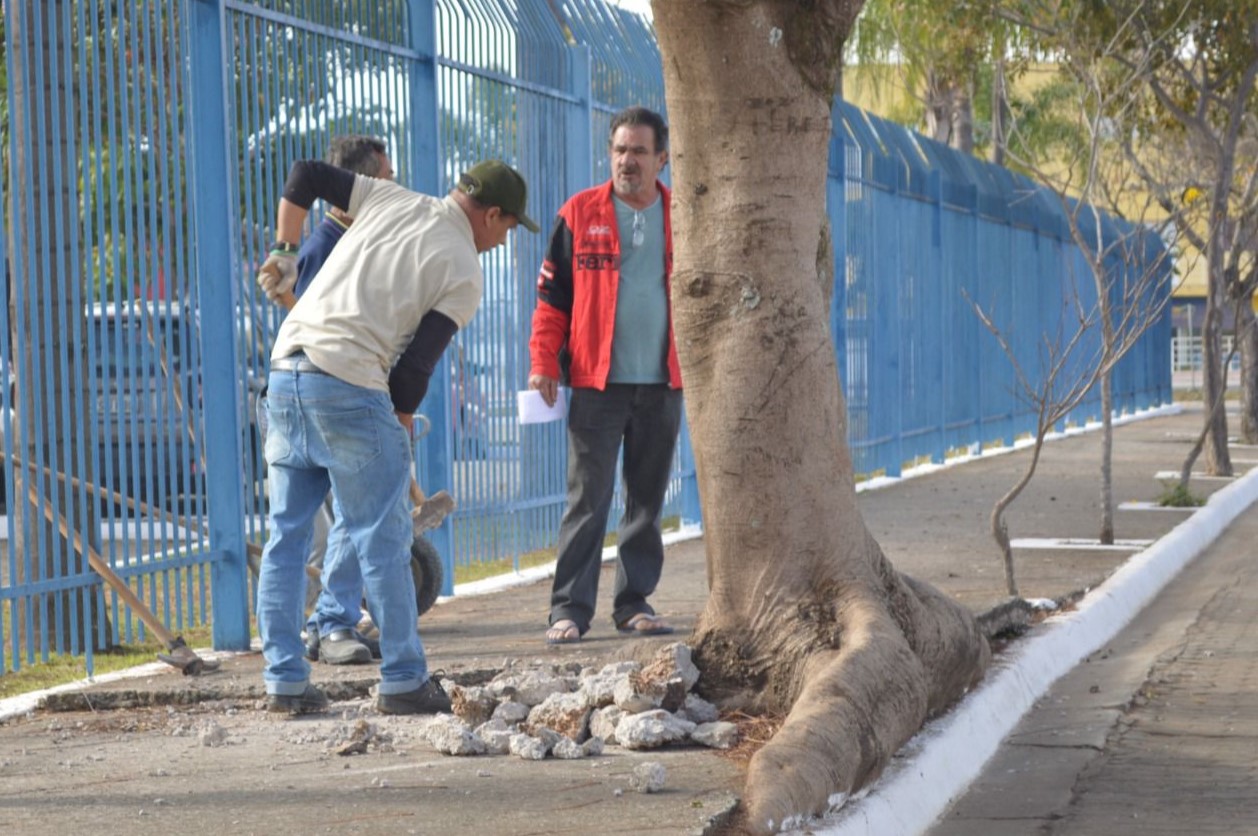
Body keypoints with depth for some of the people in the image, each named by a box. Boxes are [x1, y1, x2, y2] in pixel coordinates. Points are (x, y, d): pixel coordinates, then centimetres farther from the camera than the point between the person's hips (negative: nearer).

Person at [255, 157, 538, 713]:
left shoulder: (389, 199, 14)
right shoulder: (464, 273, -1)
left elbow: (304, 176, 15)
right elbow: (416, 364, -4)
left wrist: (284, 252, 23)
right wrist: (400, 428, 10)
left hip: (285, 372, 7)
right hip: (350, 386, -6)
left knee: (286, 536, 10)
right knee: (383, 541, 2)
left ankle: (284, 682, 11)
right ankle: (403, 683, 6)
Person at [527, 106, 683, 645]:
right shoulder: (580, 213, 3)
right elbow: (551, 295, 4)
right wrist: (542, 362, -5)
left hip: (663, 384, 2)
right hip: (597, 383, -2)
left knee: (648, 501, 8)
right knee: (587, 500, -5)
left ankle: (634, 602, 16)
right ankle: (569, 608, -1)